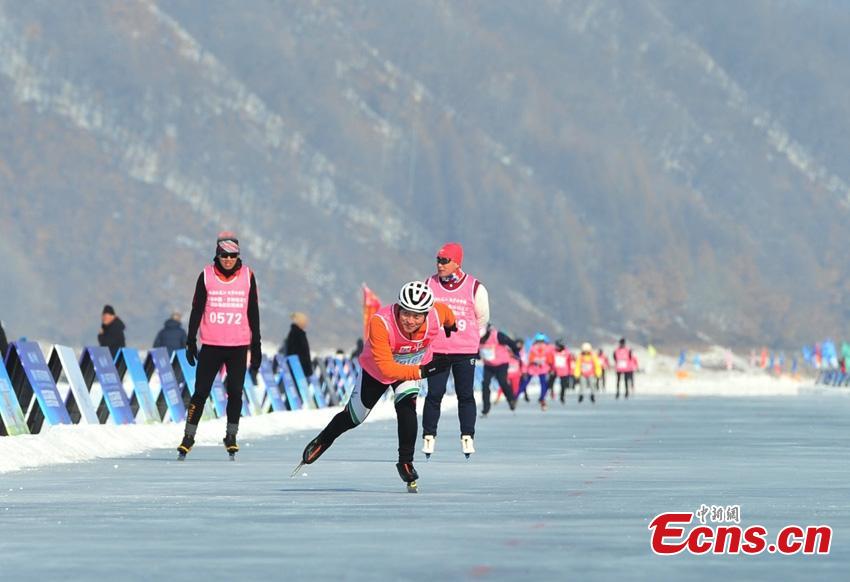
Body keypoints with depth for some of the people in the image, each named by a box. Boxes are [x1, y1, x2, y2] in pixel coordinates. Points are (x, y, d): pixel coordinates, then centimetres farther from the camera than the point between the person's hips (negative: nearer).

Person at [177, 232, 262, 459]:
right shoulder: (206, 276, 0)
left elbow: (253, 313, 8)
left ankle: (231, 436, 13)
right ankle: (188, 437, 4)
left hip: (239, 346, 1)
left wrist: (256, 346, 8)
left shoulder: (247, 276, 3)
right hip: (211, 346, -1)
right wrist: (191, 341, 1)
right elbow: (196, 310, 5)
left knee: (235, 392, 0)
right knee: (201, 391, -3)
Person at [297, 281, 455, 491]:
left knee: (406, 408, -25)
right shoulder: (380, 323, -42)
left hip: (413, 368, 2)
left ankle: (406, 462, -11)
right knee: (354, 416, 15)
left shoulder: (437, 315, -31)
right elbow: (386, 368, -42)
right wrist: (423, 371, -49)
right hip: (375, 370, -2)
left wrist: (451, 326, 20)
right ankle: (322, 441, 44)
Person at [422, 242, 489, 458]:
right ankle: (428, 437, 7)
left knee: (465, 395, 4)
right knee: (434, 394, -3)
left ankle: (467, 438, 13)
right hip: (436, 351, 1)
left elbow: (482, 319, 10)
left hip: (465, 351, -1)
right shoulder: (429, 285, 1)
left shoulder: (475, 288, -4)